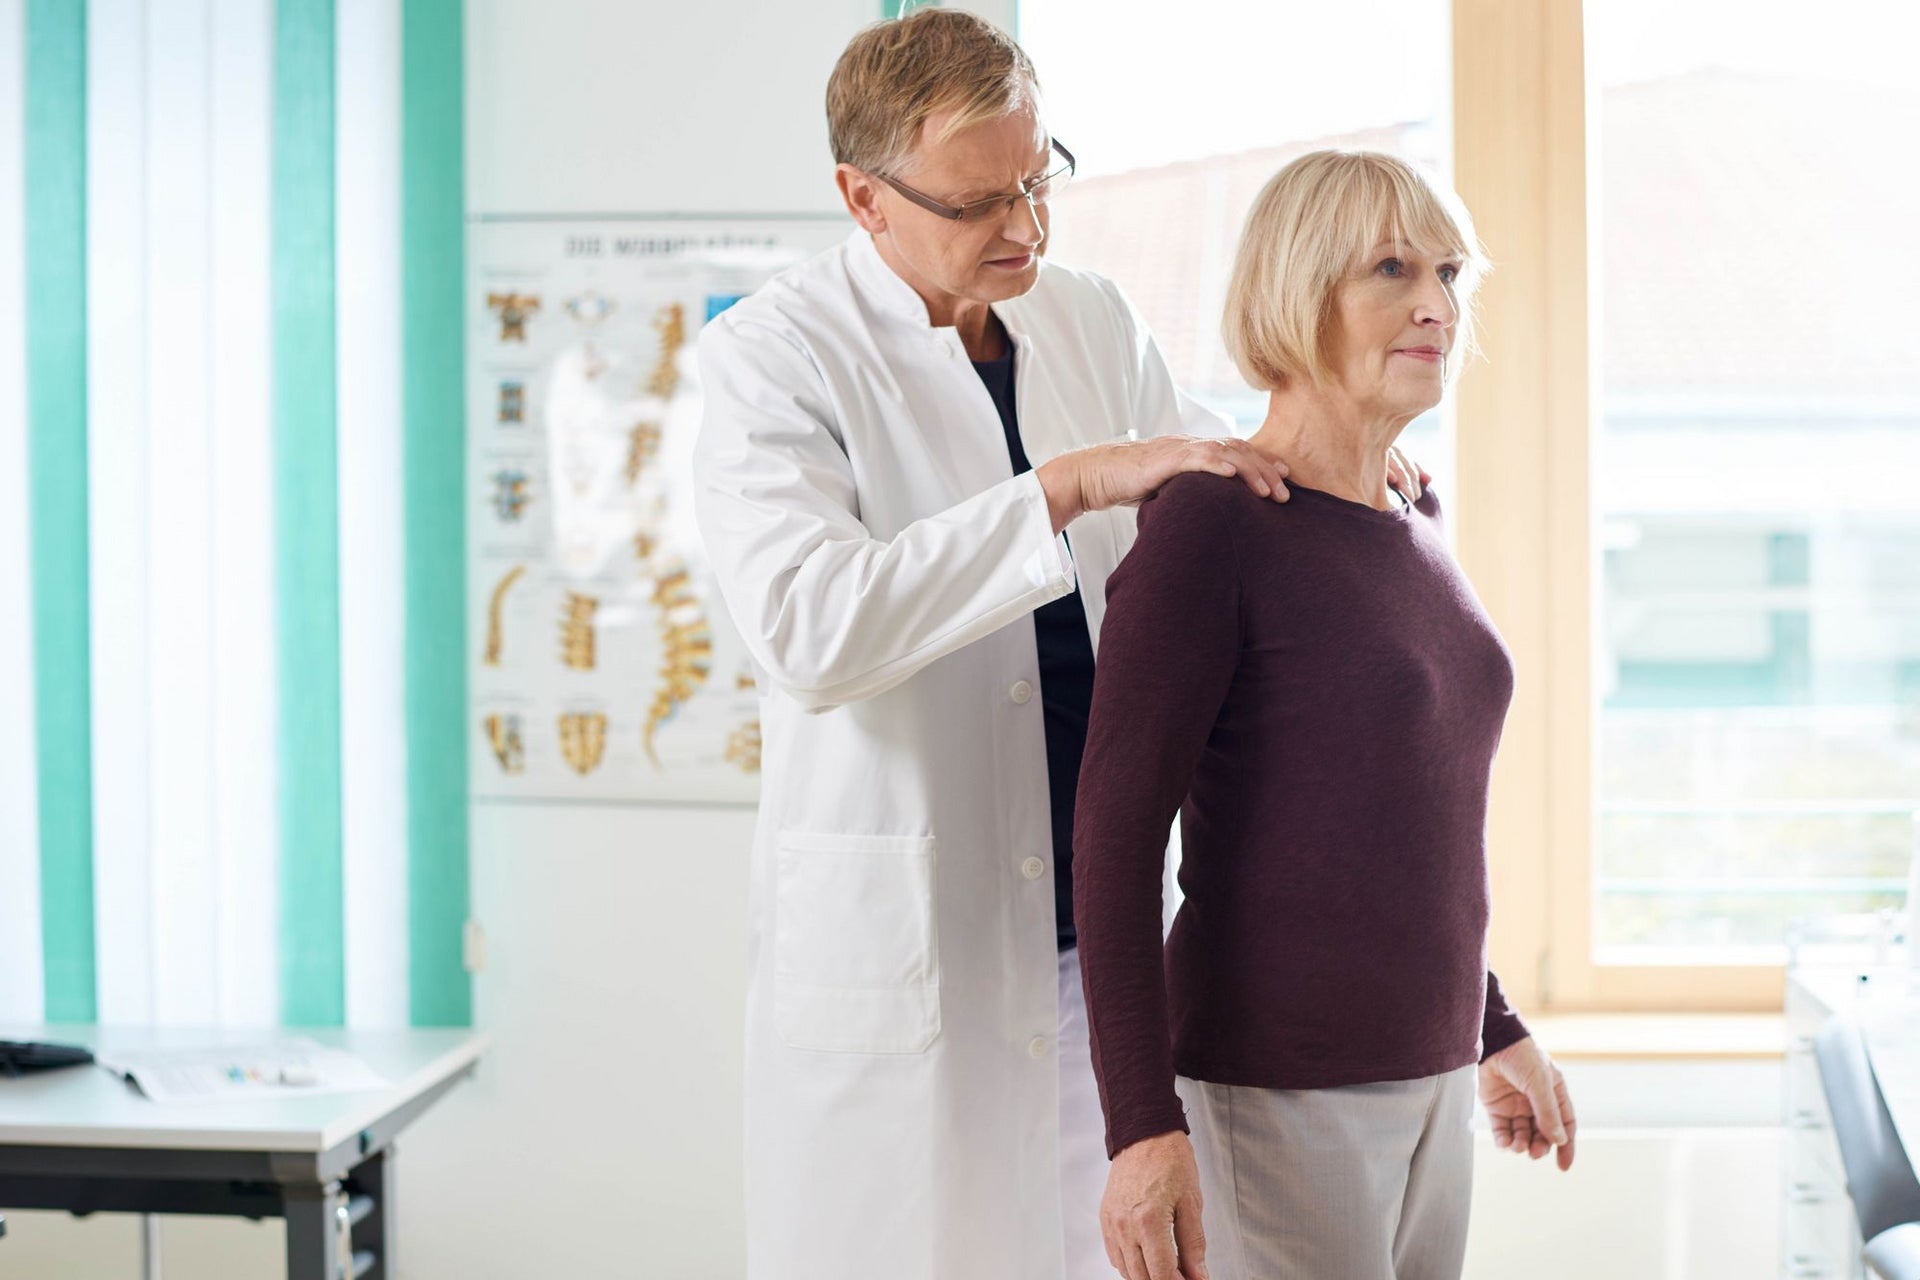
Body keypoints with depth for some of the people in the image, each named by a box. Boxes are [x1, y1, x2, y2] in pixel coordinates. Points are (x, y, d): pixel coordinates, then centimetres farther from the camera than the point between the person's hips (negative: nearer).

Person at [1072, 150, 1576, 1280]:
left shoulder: (1413, 526, 11)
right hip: (1274, 1091, -7)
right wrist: (1143, 1124, -23)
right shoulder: (1210, 524, -13)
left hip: (1425, 1072, 8)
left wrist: (1494, 1030, 24)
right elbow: (1116, 838, -17)